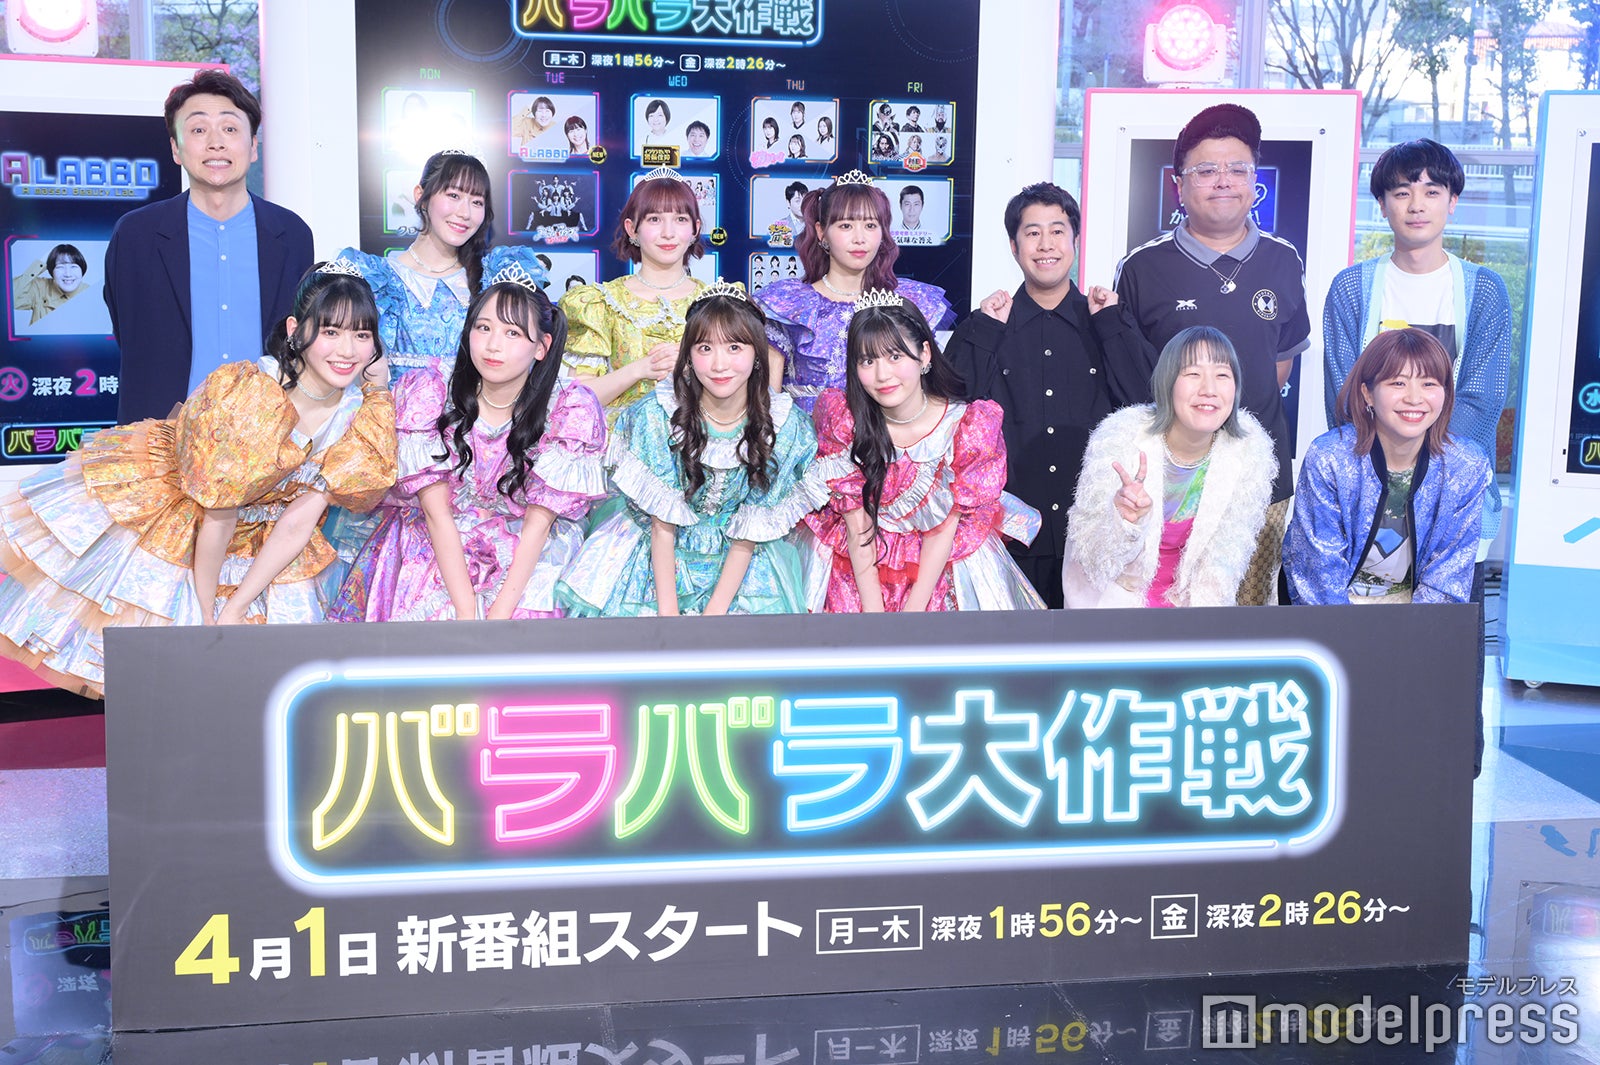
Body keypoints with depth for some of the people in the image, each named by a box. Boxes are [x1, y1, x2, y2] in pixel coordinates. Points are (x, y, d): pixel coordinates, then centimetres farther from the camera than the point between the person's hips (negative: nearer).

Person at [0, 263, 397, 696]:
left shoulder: (367, 415, -20)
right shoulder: (241, 394, -35)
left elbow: (298, 523, -16)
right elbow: (217, 521, -25)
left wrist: (234, 611, -16)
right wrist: (205, 616, -16)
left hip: (261, 539, 4)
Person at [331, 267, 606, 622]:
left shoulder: (571, 409, -13)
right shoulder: (427, 392, -11)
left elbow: (537, 523, -14)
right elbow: (436, 511, -14)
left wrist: (498, 615, -23)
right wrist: (466, 612, -22)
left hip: (525, 555, -1)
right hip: (434, 544, 1)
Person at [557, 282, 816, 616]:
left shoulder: (786, 426, -15)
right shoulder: (657, 415, -17)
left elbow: (748, 536, -11)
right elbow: (662, 524, -14)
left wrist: (714, 612, -18)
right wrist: (667, 612, -20)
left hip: (738, 562, 1)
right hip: (661, 552, 0)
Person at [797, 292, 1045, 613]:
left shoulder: (968, 427, -10)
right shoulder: (842, 419, -8)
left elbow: (944, 529, -9)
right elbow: (857, 528, -8)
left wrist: (912, 610, -15)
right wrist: (873, 611, -15)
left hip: (938, 570, 0)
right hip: (859, 571, 0)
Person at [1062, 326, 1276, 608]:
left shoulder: (1250, 450, -11)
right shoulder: (1118, 441, -20)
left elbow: (1226, 555, 1)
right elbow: (1094, 557, -18)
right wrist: (1125, 522, -35)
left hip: (1189, 594, 3)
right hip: (1115, 593, -3)